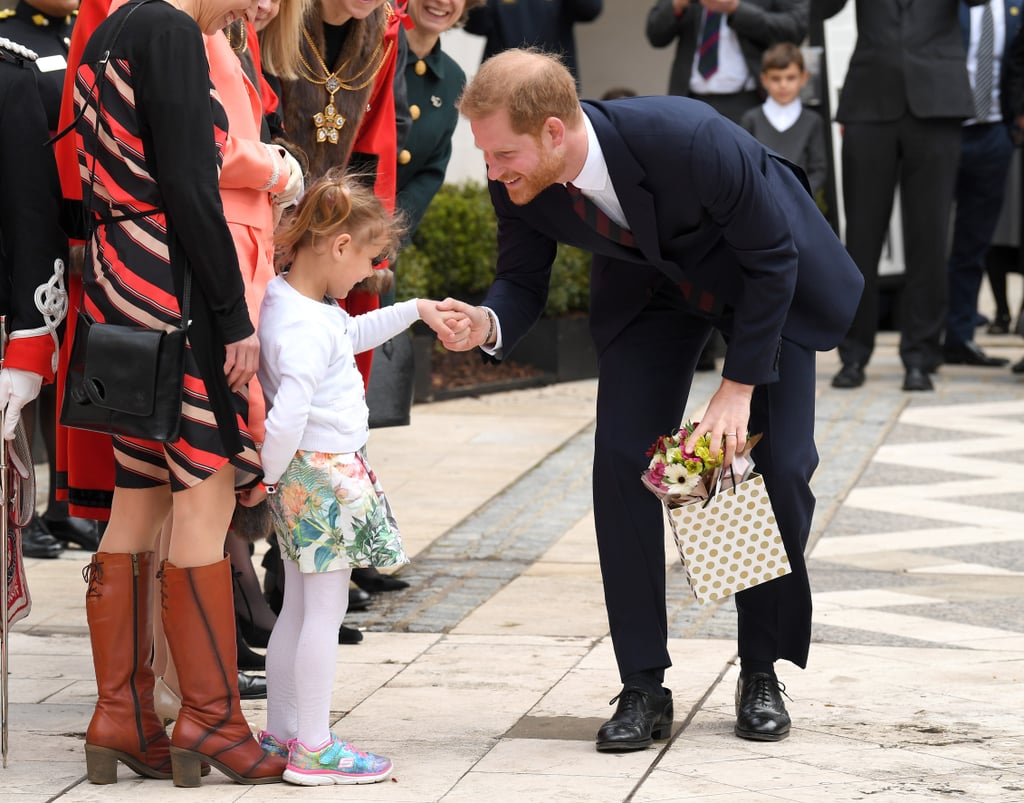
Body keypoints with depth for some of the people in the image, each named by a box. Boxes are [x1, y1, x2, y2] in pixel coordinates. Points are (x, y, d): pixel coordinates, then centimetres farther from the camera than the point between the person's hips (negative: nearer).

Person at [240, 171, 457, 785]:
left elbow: (352, 333, 28)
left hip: (309, 479, 10)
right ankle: (314, 750, -1)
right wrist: (268, 476, -18)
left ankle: (282, 735, 23)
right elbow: (287, 415, -32)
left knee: (299, 607, 16)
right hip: (325, 475, -10)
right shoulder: (304, 328, -24)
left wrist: (415, 311, 31)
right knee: (325, 611, -4)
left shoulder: (285, 299, 8)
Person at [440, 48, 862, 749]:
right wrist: (489, 323, -32)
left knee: (781, 466, -8)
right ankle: (643, 688, -3)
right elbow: (523, 282, -8)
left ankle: (762, 673, 10)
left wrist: (739, 386, -24)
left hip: (771, 280, -4)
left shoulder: (688, 140, -41)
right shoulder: (520, 180, -26)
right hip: (653, 288, 4)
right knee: (621, 458, -10)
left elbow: (772, 259, -27)